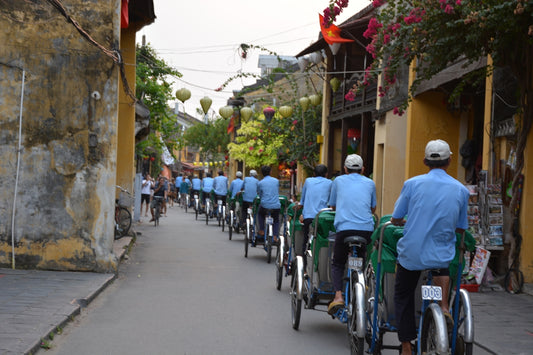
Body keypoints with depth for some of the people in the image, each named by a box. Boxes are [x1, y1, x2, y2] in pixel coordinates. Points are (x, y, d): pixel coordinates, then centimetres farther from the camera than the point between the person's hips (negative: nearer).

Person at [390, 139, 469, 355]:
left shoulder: (412, 184, -6)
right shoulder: (461, 190, -2)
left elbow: (395, 220, 1)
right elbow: (461, 229, 8)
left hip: (411, 254, -1)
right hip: (442, 256, 1)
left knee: (403, 297, 19)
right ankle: (444, 304, 14)